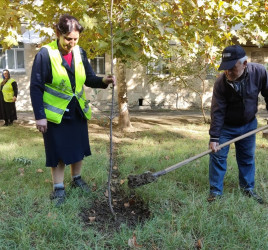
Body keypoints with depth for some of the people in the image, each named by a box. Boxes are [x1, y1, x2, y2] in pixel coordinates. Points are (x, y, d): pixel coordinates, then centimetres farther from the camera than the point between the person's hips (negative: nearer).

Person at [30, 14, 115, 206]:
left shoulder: (80, 52, -1)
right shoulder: (46, 54, -16)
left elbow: (89, 79, 3)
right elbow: (36, 87, -14)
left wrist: (103, 80, -19)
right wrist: (40, 116, -17)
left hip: (77, 111, 5)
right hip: (55, 113, -5)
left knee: (78, 148, 15)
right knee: (58, 151, 5)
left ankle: (77, 178, 37)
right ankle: (58, 188, 22)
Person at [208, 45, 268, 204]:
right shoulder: (221, 83, -26)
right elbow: (217, 112, -23)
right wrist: (214, 137, -25)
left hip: (249, 124, 3)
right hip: (226, 126, -2)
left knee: (248, 157, 13)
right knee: (218, 155, -4)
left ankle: (248, 188, 30)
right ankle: (216, 191, 8)